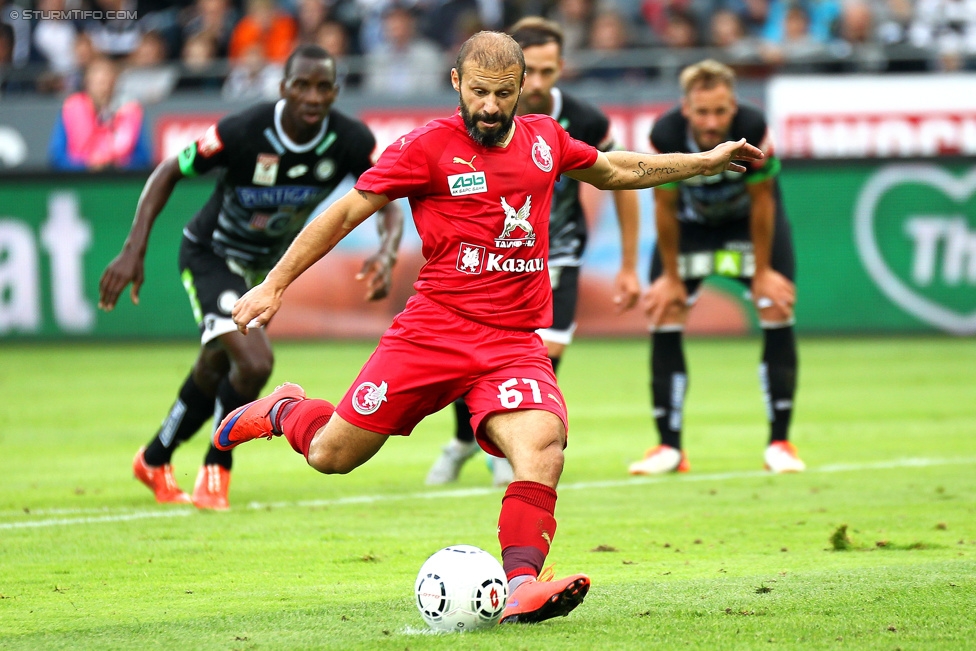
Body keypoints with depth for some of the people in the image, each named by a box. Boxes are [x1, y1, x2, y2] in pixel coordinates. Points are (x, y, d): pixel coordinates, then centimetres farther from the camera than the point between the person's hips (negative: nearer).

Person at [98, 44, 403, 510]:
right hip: (210, 256, -5)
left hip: (265, 263, 6)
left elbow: (389, 206, -9)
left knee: (215, 370, 19)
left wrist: (385, 255, -32)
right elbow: (169, 172, -17)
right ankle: (217, 469, 1)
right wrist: (134, 250, -23)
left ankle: (155, 461, 44)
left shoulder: (351, 141, -21)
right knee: (253, 361, -24)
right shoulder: (242, 132, -31)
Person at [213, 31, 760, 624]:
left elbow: (616, 171, 30)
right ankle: (285, 410, 36)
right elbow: (346, 213, 1)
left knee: (543, 442, -27)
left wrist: (708, 161, 29)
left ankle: (522, 586, -35)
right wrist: (273, 286, -1)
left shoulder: (545, 140, 10)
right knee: (332, 456, 2)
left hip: (515, 343, 2)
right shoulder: (428, 147, -4)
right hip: (431, 331, -2)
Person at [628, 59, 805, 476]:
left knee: (777, 309, -12)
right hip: (690, 222, 1)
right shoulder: (665, 136, -33)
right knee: (663, 313, -8)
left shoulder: (753, 129, -35)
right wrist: (671, 276, -10)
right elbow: (665, 207, -18)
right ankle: (669, 449, 2)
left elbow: (761, 202, -20)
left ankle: (779, 443, -2)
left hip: (749, 219, -1)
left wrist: (762, 271, -12)